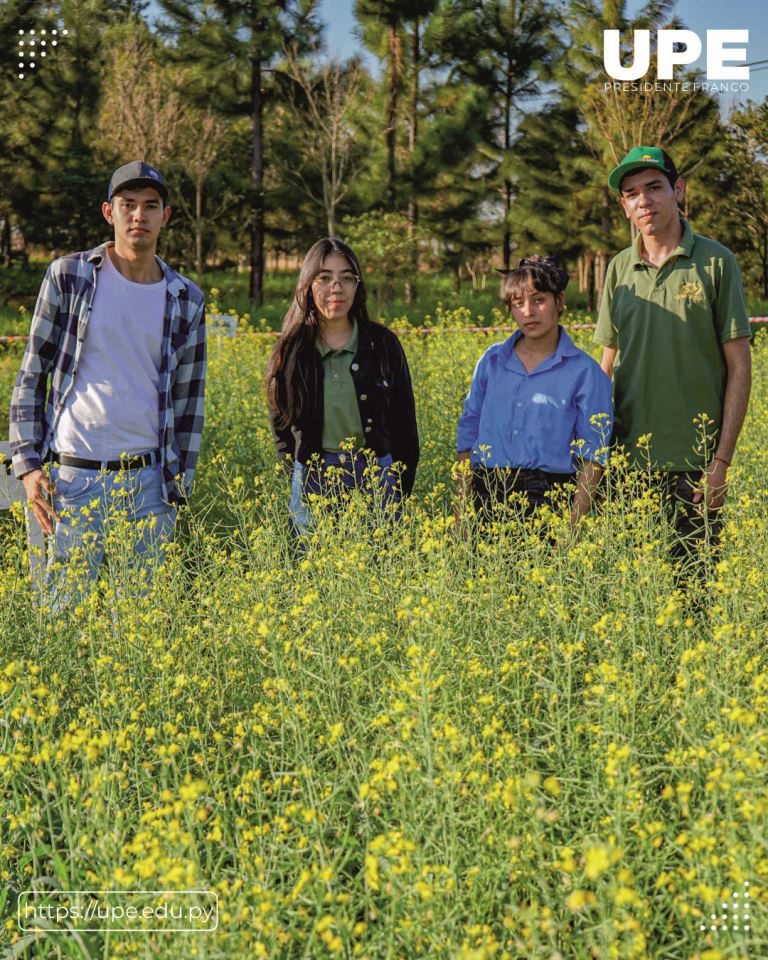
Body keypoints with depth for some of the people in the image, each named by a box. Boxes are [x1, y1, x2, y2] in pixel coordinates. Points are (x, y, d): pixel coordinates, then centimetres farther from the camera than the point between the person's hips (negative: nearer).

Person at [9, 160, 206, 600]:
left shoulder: (187, 300, 7)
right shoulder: (69, 276, 1)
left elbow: (189, 401, 11)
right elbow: (32, 374, 4)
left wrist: (179, 489, 8)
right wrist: (28, 463, -3)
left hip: (148, 480, 2)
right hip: (72, 476, -2)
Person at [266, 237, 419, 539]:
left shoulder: (383, 344, 1)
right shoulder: (291, 352, 2)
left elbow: (403, 423, 6)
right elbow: (280, 423, 13)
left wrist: (402, 490, 4)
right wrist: (300, 477, 5)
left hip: (375, 478, 0)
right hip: (311, 479, 1)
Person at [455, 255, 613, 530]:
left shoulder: (584, 372, 1)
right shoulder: (491, 361, 11)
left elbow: (592, 457, 0)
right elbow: (467, 439, 12)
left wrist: (573, 526, -10)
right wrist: (460, 516, 5)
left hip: (546, 497, -3)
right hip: (487, 494, 3)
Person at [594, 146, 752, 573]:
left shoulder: (716, 262, -2)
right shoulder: (619, 269, 9)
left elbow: (739, 366, -3)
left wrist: (721, 461, -8)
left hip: (692, 462, -3)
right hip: (628, 459, 3)